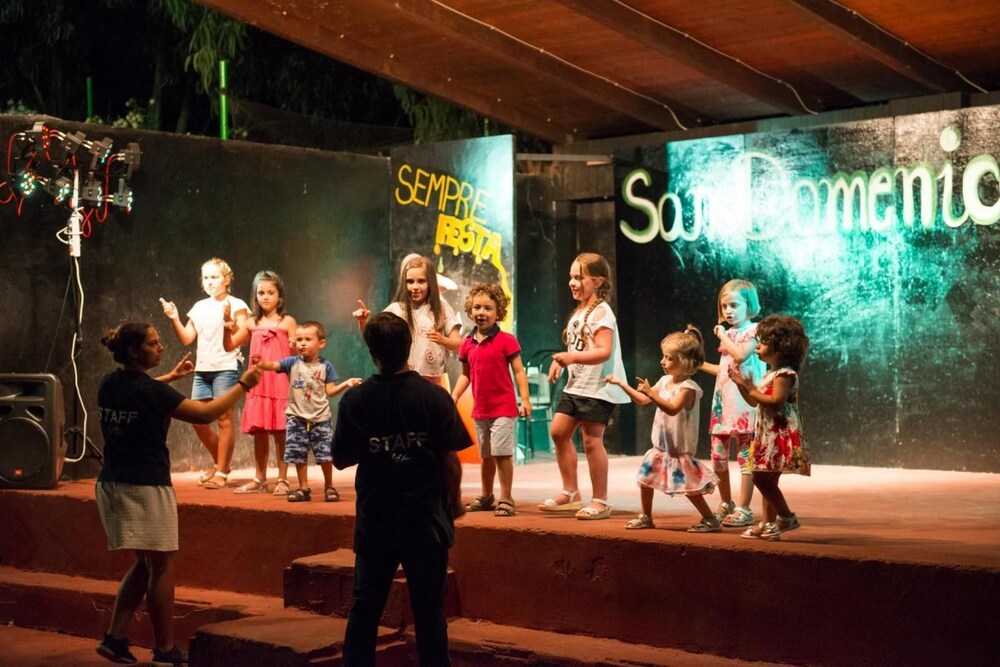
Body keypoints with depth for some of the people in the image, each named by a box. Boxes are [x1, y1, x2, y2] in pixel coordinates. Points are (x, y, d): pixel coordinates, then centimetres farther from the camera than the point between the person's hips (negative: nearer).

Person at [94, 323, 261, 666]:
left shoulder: (109, 384, 5)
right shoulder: (152, 391, -18)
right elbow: (205, 413, -16)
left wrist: (171, 377, 32)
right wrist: (243, 384, -7)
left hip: (112, 484, 8)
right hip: (146, 488, -8)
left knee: (144, 564, 19)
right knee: (162, 567, 3)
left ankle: (115, 638, 15)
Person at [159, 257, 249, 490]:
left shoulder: (236, 305, 0)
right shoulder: (200, 307, 16)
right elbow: (186, 339, 14)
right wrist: (175, 319, 0)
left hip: (226, 368, -6)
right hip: (202, 369, 6)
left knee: (224, 419, -5)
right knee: (198, 420, 5)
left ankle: (222, 472, 0)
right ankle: (219, 463, 23)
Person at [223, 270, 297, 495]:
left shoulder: (287, 322, 1)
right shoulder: (252, 323, 10)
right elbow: (229, 346, 10)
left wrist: (295, 347, -23)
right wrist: (227, 327, -6)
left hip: (281, 385, -4)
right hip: (258, 385, 4)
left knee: (280, 432, -2)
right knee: (258, 432, 8)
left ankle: (282, 480, 5)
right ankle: (259, 479, 16)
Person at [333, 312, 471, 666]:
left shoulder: (355, 401, -8)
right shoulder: (434, 397, -11)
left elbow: (341, 460, -1)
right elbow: (450, 460, -8)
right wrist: (455, 501, 7)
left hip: (375, 520, 1)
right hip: (426, 518, -1)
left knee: (364, 608, 12)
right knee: (428, 609, 8)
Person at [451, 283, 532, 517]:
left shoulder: (506, 340, -9)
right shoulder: (468, 343, 6)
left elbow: (518, 371, -8)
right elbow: (466, 374, 14)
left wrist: (525, 399, -15)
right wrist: (454, 397, 3)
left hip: (503, 407, -6)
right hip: (480, 409, 6)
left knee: (502, 453, -8)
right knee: (485, 455, 17)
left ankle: (506, 498, 1)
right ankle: (486, 497, 29)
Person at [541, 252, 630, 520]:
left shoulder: (601, 312, -14)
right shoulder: (579, 312, 13)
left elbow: (604, 352, -25)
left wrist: (571, 357, -32)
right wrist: (559, 361, 4)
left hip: (598, 388, -10)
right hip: (576, 385, 10)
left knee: (591, 440, -7)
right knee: (558, 431, 10)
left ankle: (600, 501, 3)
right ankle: (570, 493, 21)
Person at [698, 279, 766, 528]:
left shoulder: (754, 331, -5)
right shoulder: (727, 332, 17)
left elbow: (741, 354, -22)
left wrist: (723, 336, -10)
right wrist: (699, 364, 20)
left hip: (744, 402, -8)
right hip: (723, 401, 8)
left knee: (745, 455, -4)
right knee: (718, 455, 8)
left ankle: (743, 509, -1)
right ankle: (726, 504, 22)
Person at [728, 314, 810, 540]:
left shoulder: (785, 373, -14)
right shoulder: (770, 374, 18)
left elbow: (775, 401, -25)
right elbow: (754, 402, 21)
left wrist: (751, 388, -17)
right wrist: (740, 383, 9)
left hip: (780, 435, -10)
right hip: (767, 435, 10)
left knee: (763, 478, -13)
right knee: (766, 480, 11)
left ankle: (787, 517, -3)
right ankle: (768, 523, 16)